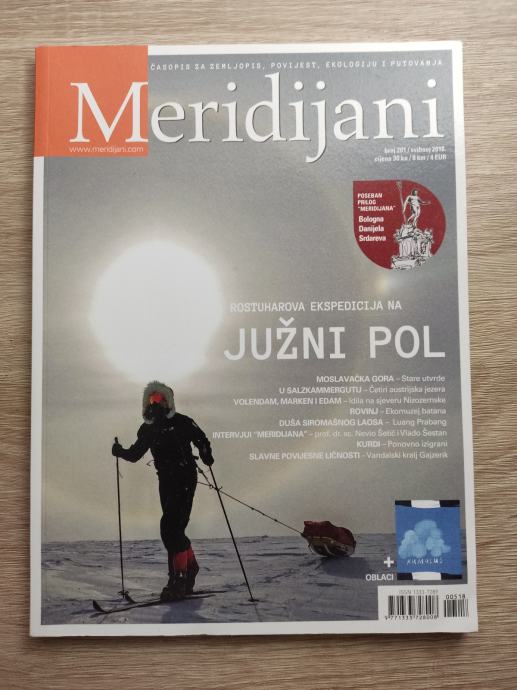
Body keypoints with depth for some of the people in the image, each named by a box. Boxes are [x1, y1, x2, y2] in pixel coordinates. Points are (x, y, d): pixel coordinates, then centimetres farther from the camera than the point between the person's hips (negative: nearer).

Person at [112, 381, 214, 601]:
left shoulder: (181, 422, -7)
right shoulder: (147, 429, 8)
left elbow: (201, 440, -2)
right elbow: (135, 454, 13)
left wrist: (206, 455, -19)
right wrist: (121, 452, -5)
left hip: (185, 478, -6)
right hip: (165, 481, 6)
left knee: (170, 527, -15)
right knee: (174, 528, 12)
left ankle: (179, 579, -11)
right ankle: (190, 566, 33)